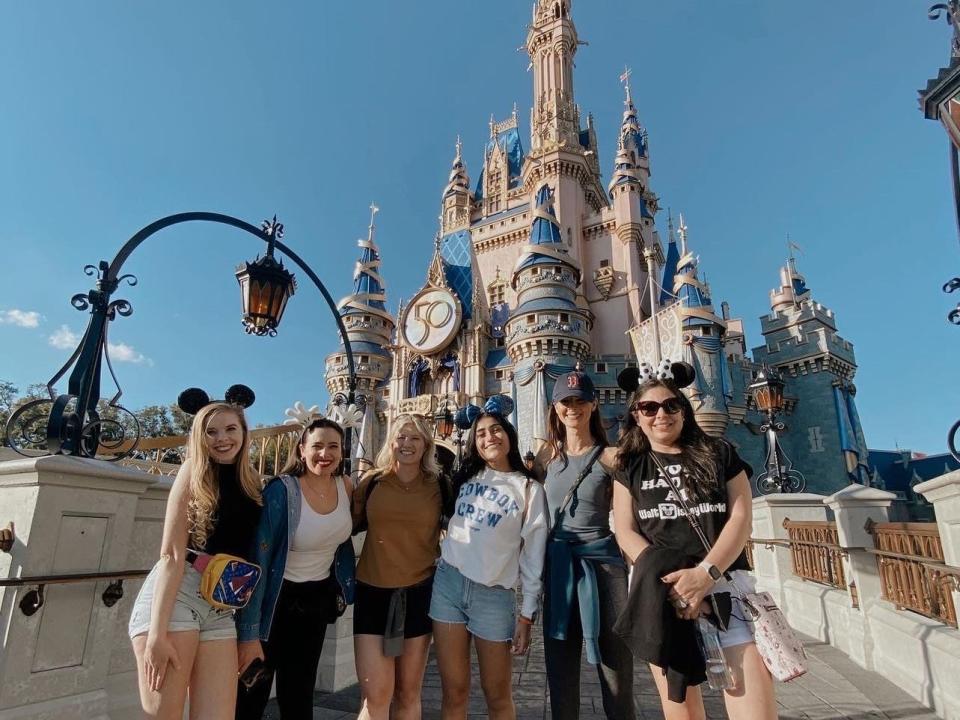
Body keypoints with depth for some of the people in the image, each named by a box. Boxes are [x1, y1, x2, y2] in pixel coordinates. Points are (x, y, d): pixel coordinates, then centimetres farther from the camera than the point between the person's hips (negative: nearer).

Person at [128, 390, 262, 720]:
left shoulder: (254, 483, 10)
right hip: (174, 595, -4)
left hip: (223, 609, 4)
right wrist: (157, 631, -14)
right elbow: (172, 554, -8)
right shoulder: (194, 471, -2)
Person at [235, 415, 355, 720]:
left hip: (319, 598, 5)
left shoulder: (345, 487, -8)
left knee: (299, 694, 18)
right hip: (276, 599, -4)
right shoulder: (281, 490, -22)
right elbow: (258, 560, -22)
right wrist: (249, 634, -21)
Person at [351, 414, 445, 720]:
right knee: (375, 695, -3)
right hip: (373, 592, 0)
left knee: (408, 694, 15)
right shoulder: (373, 481, -2)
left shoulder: (438, 486, -2)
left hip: (419, 593, 1)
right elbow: (348, 524, 8)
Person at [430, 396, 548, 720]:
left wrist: (527, 614, -2)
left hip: (494, 594, -2)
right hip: (448, 584, 3)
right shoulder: (463, 477, 10)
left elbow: (533, 555, -1)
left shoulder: (529, 489, 0)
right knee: (454, 693, 9)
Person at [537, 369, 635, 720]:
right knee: (560, 669, 13)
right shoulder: (546, 457, 7)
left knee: (615, 667, 4)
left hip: (603, 563, -3)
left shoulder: (611, 457, -3)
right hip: (558, 566, 3)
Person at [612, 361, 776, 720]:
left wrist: (705, 573, -15)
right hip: (658, 593, 1)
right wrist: (669, 584, -14)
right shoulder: (631, 468, 8)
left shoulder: (719, 453, 8)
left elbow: (741, 518, -1)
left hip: (725, 585, 0)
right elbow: (625, 533, 1)